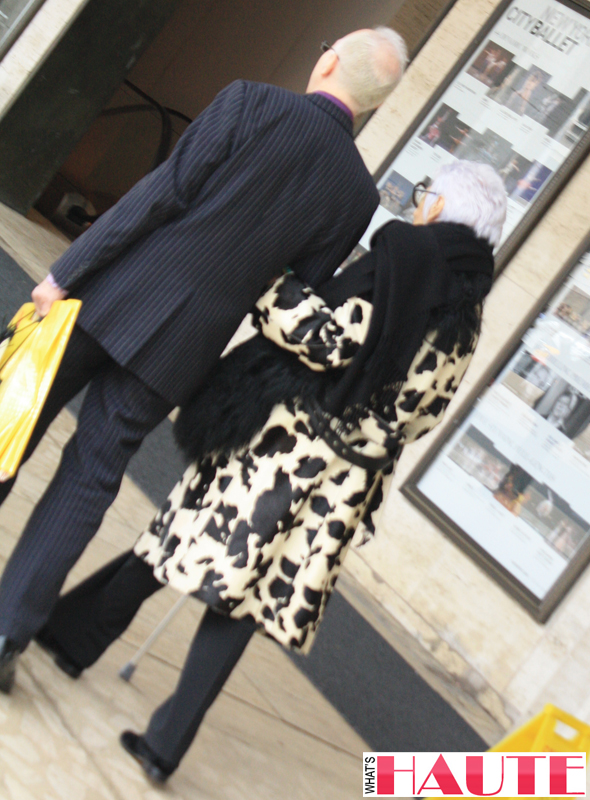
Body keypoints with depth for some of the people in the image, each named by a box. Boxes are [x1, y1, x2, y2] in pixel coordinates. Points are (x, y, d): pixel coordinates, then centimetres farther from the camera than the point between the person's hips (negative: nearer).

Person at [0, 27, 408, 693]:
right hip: (182, 346, 3)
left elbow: (160, 194, -13)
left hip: (116, 299, -2)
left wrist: (67, 271, -10)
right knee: (90, 480, 11)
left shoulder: (251, 102, -7)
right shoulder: (359, 195, 2)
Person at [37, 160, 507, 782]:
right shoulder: (468, 317, 12)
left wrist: (267, 285, -6)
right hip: (350, 483, 6)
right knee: (245, 597, 7)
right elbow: (419, 410, 14)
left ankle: (76, 635, 27)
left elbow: (330, 338, -16)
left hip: (286, 450, -5)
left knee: (185, 537, 10)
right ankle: (168, 744, 8)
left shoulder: (404, 256, -8)